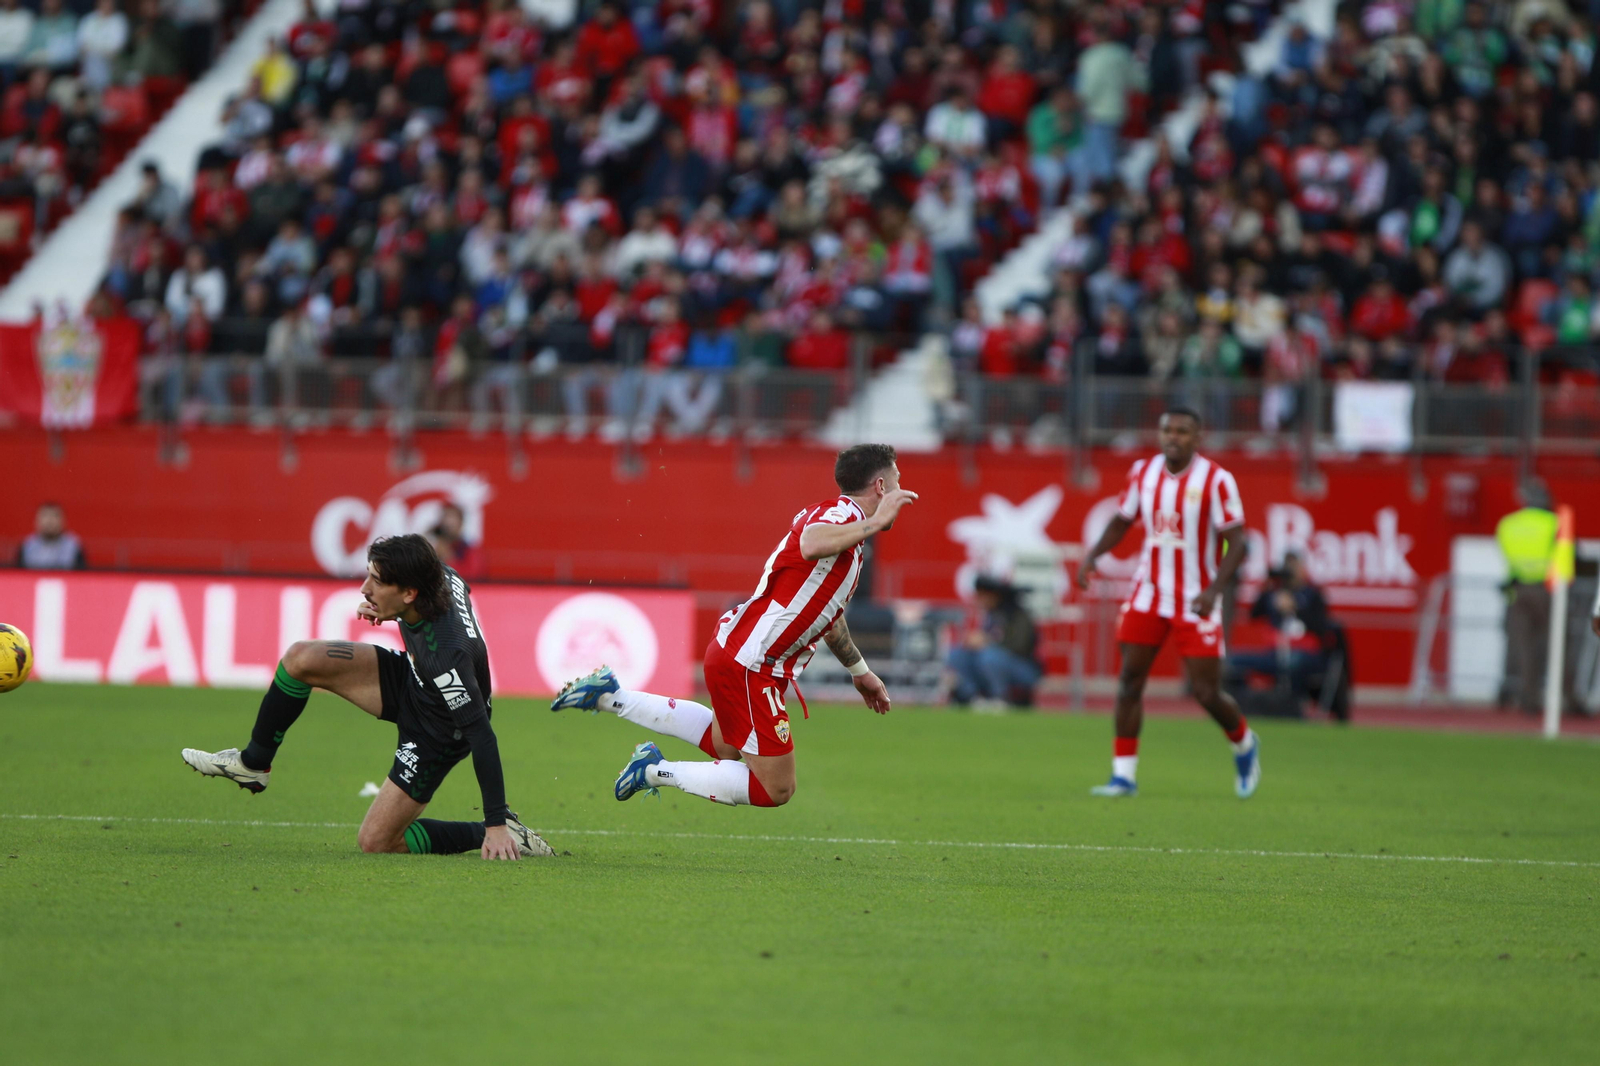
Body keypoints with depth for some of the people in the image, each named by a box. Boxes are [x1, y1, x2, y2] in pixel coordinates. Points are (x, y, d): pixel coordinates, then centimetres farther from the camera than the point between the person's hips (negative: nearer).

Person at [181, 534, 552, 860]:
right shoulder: (441, 577, -21)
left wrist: (495, 826, -33)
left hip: (436, 735, -8)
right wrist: (390, 611, -9)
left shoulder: (445, 654, -41)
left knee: (375, 842, -5)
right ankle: (252, 765, 16)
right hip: (409, 680, 8)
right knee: (300, 659, -6)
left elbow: (481, 735, -36)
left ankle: (502, 834, 6)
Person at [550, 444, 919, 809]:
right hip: (750, 666, -10)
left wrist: (860, 671, 41)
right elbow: (811, 546, -43)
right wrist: (875, 522, -34)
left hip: (734, 651, 10)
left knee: (723, 743, 33)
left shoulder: (842, 515, 16)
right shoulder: (842, 511, -15)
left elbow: (826, 613, 31)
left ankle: (610, 696, 30)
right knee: (776, 789, -5)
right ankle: (658, 772, 0)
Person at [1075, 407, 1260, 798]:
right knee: (1130, 679, -4)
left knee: (1206, 692, -4)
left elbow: (1236, 542, -12)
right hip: (1149, 594, 4)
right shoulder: (1143, 472, 3)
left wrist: (1214, 589, -25)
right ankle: (1124, 774, 2)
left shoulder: (1216, 480, -12)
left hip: (1196, 601, -4)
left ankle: (1244, 745, 27)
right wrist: (1093, 555, -3)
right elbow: (1122, 521, 15)